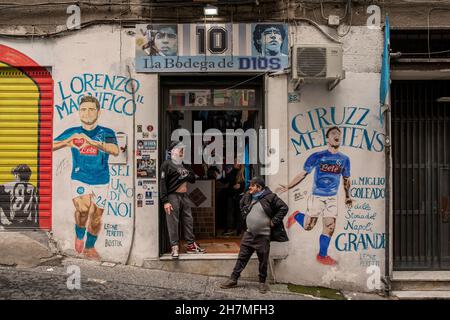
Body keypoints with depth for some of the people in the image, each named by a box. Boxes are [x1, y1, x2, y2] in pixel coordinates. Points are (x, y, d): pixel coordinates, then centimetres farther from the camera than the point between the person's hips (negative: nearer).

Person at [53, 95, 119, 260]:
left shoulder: (106, 133, -5)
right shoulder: (72, 132, 1)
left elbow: (115, 151, -25)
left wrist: (93, 142, -38)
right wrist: (67, 142, -26)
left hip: (101, 182, 1)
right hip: (79, 179, -1)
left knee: (96, 218, 9)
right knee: (83, 209, -25)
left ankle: (89, 247, 35)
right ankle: (79, 235, 5)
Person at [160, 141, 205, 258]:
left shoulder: (184, 165, 18)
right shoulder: (167, 164, -4)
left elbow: (193, 179, 21)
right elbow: (162, 183, -11)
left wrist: (187, 175, -3)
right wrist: (165, 201, -18)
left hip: (184, 196, 7)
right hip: (173, 196, -7)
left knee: (189, 221, 8)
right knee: (173, 222, -5)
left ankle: (191, 245, 16)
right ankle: (175, 247, -1)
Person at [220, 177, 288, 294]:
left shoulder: (270, 197, -13)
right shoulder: (248, 196, 4)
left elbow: (284, 208, -11)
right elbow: (242, 205, 26)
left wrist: (274, 221, -12)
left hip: (263, 236, -4)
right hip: (249, 234, 5)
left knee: (263, 261, 7)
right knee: (242, 258, 6)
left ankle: (262, 282, 22)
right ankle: (233, 280, 12)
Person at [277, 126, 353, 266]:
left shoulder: (344, 159, 3)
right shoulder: (317, 156, -6)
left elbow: (346, 179, 15)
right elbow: (303, 174, -2)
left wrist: (347, 196, 10)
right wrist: (288, 187, -6)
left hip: (332, 198, 3)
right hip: (316, 196, -3)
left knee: (329, 228, -1)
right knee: (308, 226, 2)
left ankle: (322, 255, 15)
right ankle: (297, 215, 34)